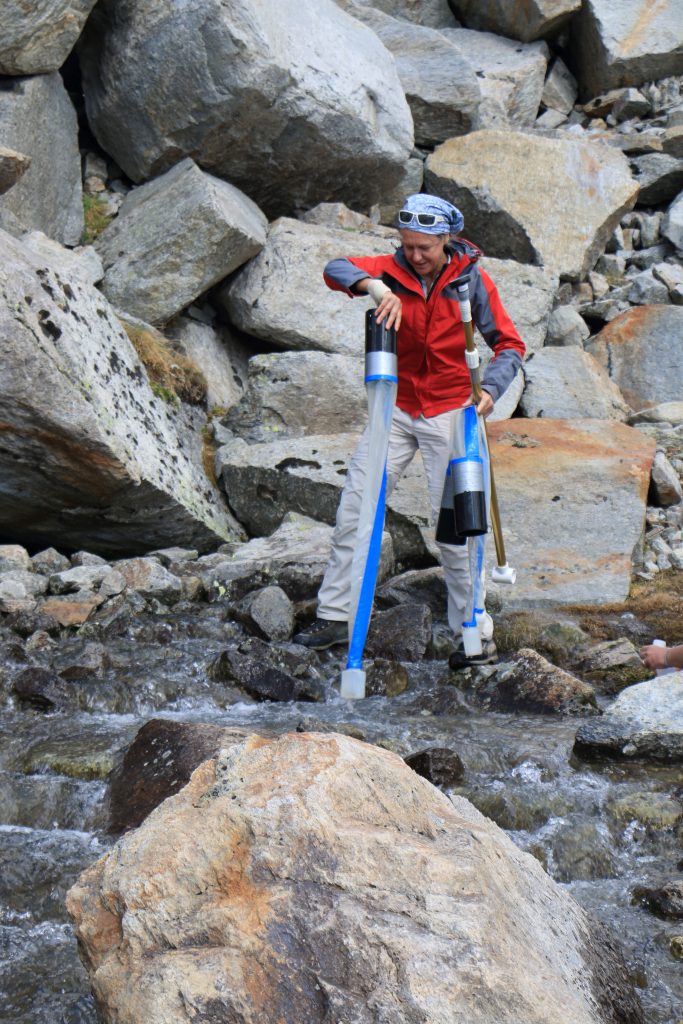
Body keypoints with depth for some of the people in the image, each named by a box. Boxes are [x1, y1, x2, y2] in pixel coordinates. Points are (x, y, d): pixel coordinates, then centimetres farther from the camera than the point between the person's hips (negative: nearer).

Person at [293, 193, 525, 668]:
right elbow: (336, 269, -17)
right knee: (354, 507, 0)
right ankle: (335, 616, 10)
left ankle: (477, 634, 5)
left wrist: (489, 388, -24)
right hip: (397, 409, 3)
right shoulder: (393, 270, -3)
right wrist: (375, 287, -36)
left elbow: (510, 344, -6)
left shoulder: (471, 278, -7)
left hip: (448, 412, -3)